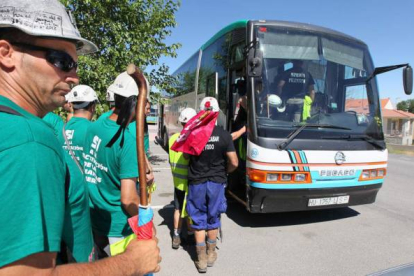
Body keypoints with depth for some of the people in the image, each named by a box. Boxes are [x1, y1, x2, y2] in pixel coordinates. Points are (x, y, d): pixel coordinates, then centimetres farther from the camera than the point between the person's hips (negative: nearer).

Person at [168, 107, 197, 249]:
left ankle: (176, 236, 24)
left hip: (177, 180, 5)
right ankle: (190, 234, 27)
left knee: (178, 209, 17)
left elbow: (171, 159, 7)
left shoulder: (173, 138, -2)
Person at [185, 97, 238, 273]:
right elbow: (234, 163, -11)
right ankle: (211, 254, 33)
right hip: (216, 182, 0)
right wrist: (224, 172, 8)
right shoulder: (224, 135, -12)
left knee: (199, 221, 13)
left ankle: (201, 259, 21)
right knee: (213, 219, 18)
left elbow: (186, 156, 5)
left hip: (196, 182, 0)